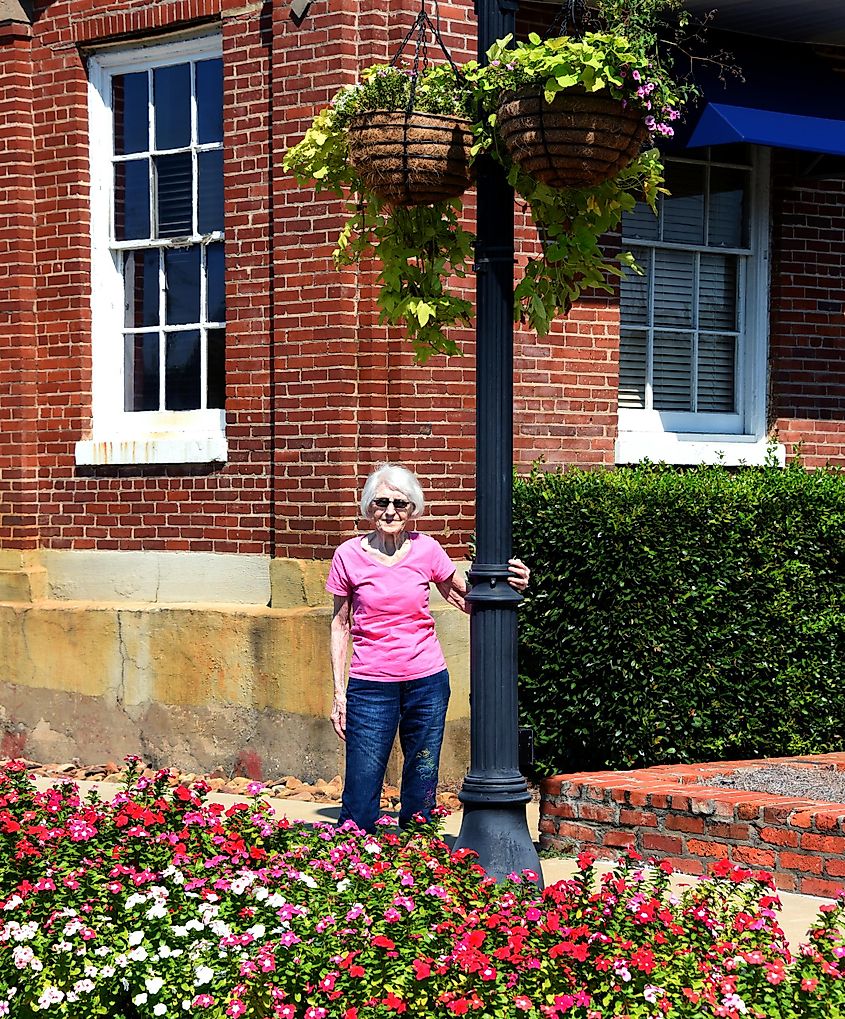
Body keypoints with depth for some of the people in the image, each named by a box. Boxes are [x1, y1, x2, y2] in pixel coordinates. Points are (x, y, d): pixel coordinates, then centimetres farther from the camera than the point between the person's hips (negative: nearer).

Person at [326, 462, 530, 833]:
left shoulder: (426, 550, 1)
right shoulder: (349, 556, -2)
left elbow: (464, 599, 12)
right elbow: (340, 625, 5)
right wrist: (339, 693, 2)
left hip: (426, 682, 2)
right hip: (371, 686, -1)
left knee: (421, 795, 7)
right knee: (360, 800, -5)